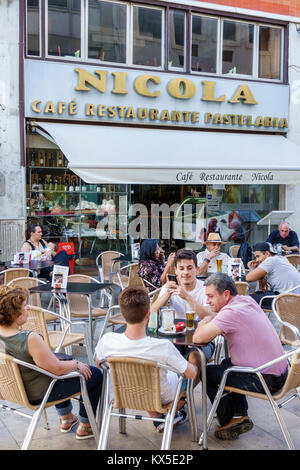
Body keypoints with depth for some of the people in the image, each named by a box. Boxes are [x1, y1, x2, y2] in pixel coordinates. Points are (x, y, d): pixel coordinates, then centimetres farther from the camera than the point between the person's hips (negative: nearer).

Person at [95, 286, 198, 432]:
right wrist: (194, 367, 2)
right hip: (161, 397, -3)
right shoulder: (163, 347, -37)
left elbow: (99, 364, -6)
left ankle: (156, 418, 32)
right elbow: (191, 374, -21)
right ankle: (173, 413, 38)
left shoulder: (107, 341, -29)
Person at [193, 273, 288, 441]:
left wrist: (203, 324, -5)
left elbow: (198, 337, -25)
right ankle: (240, 415, 27)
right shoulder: (247, 300, 4)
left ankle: (228, 423, 20)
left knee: (207, 373, 6)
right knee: (227, 363, 30)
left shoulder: (231, 312, -23)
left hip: (266, 380, -9)